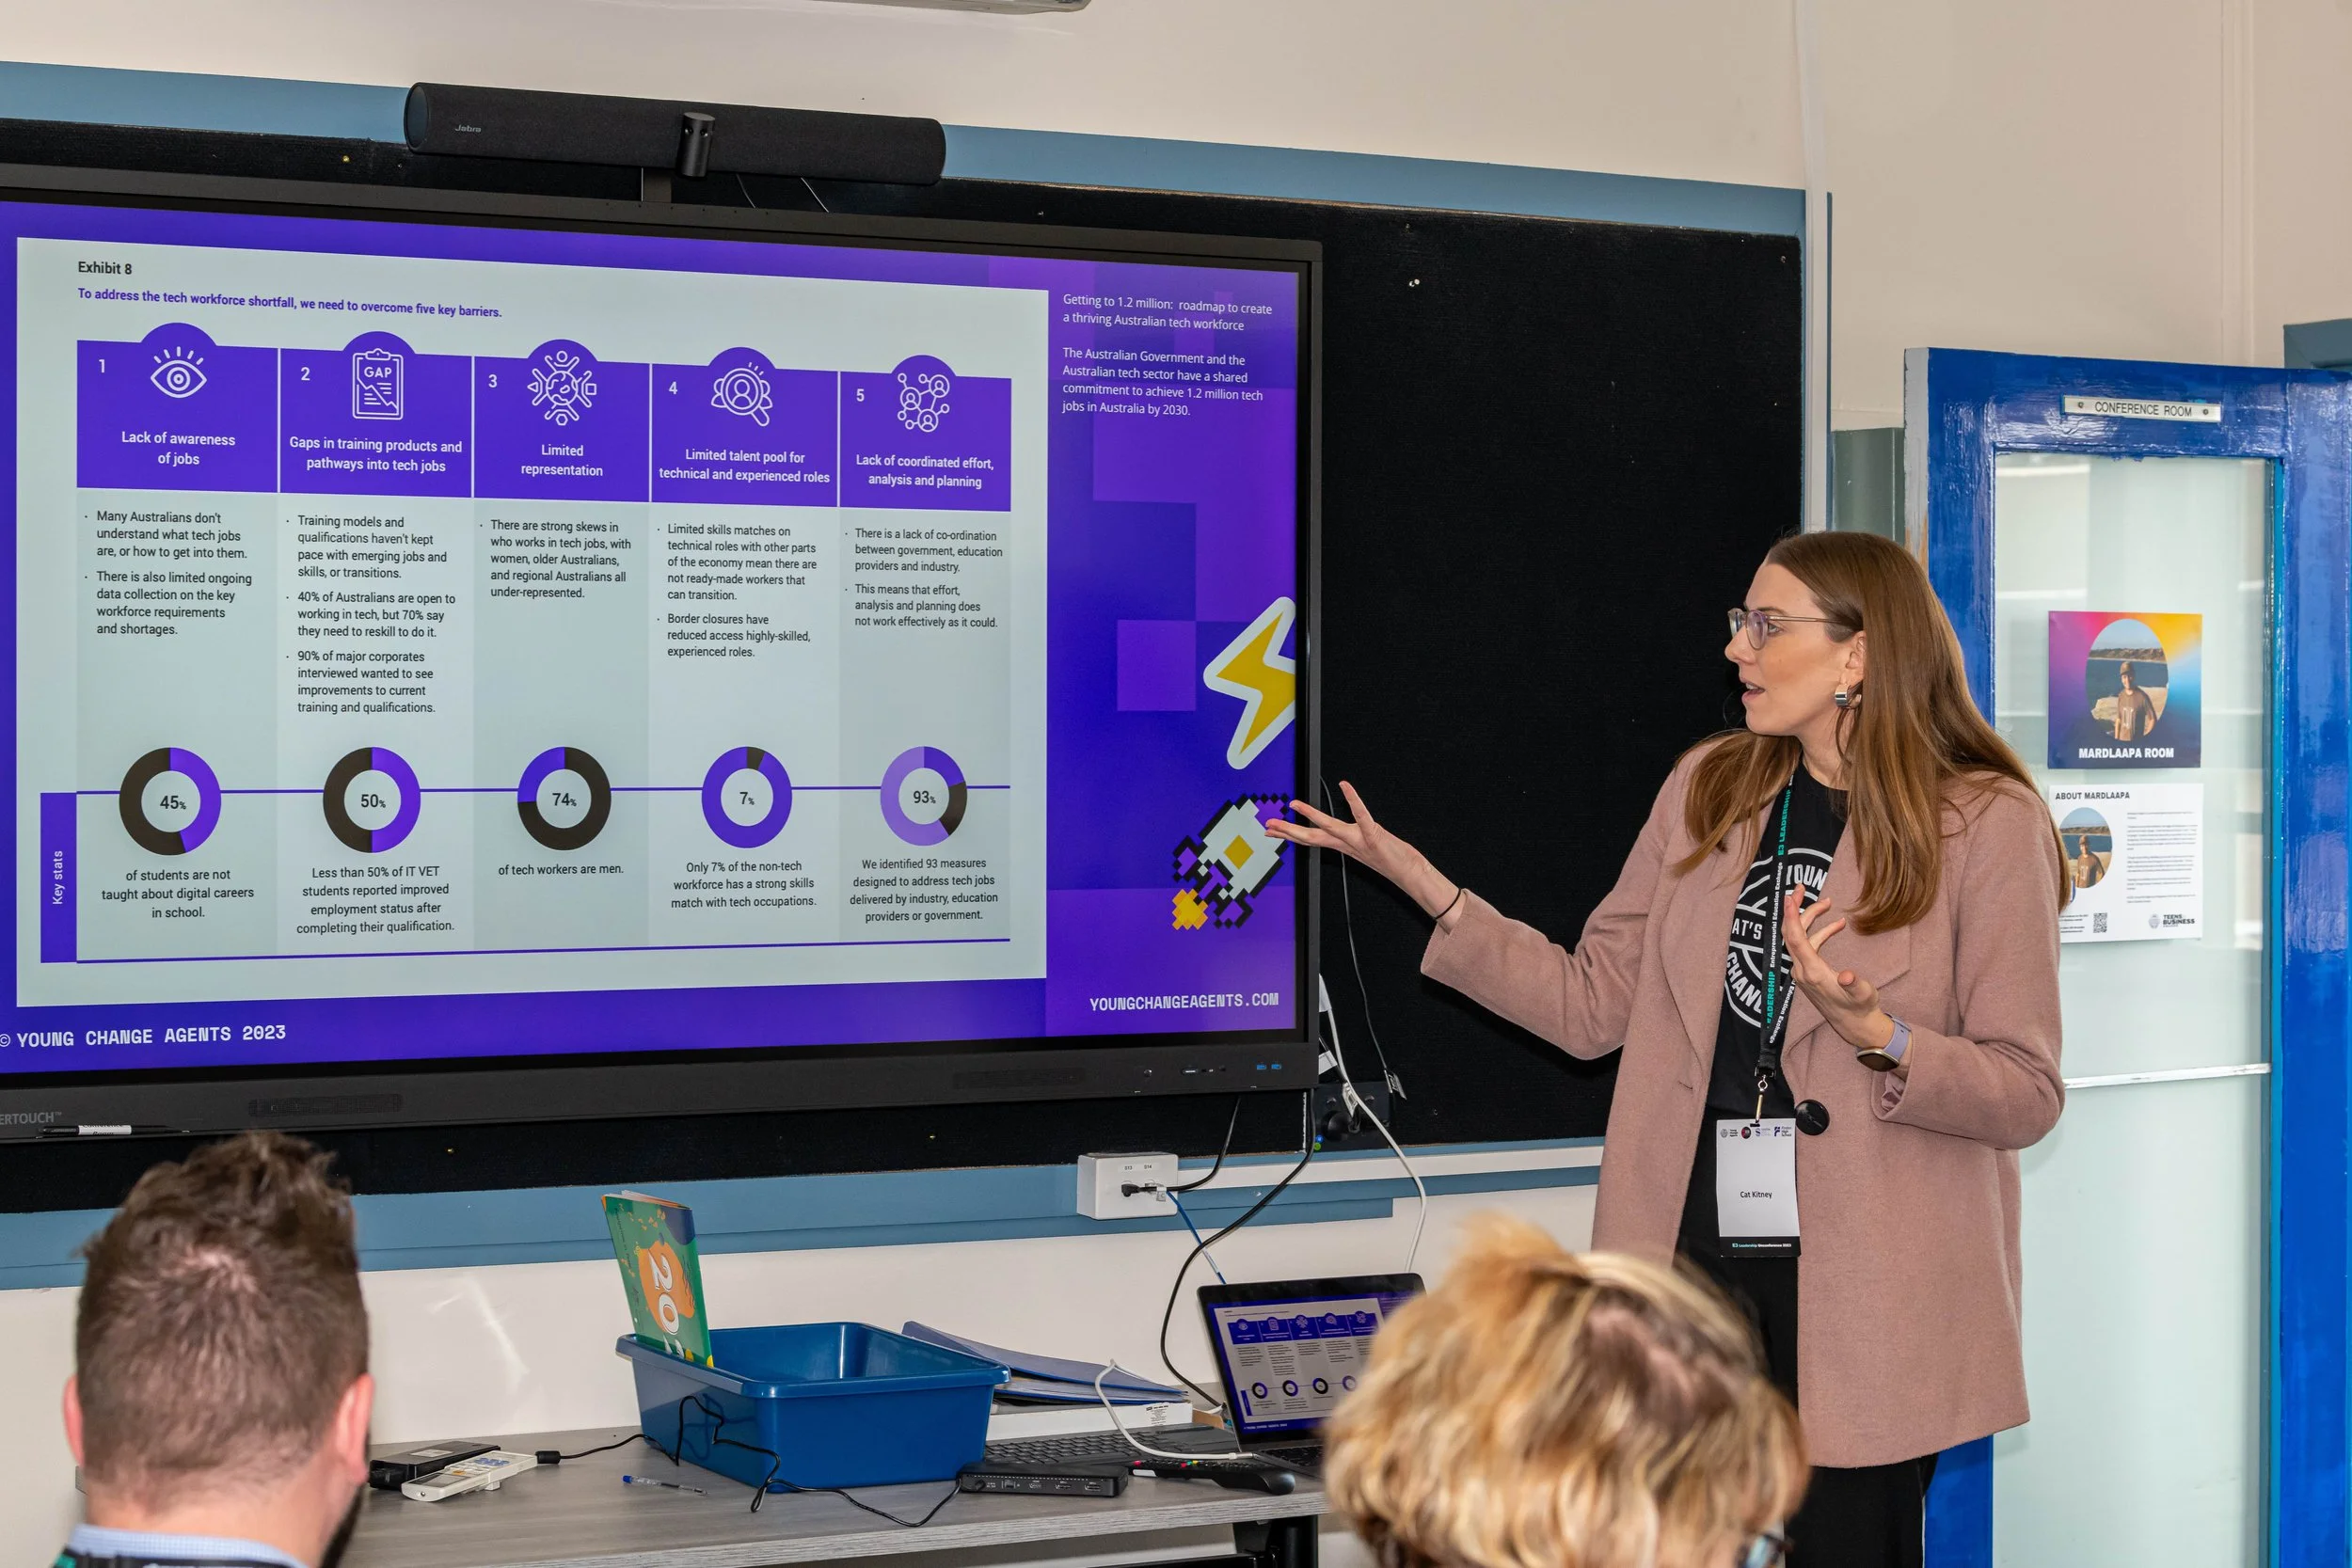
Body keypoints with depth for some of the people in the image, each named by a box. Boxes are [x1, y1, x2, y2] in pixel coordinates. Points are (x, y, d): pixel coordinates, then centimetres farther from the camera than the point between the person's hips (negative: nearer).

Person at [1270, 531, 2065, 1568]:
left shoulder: (1986, 824, -6)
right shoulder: (1707, 789, 9)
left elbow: (2027, 1094, -6)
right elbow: (1592, 1005, 9)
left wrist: (1872, 1033, -23)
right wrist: (1426, 886, 3)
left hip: (1866, 1289, -4)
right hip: (1693, 1254, 4)